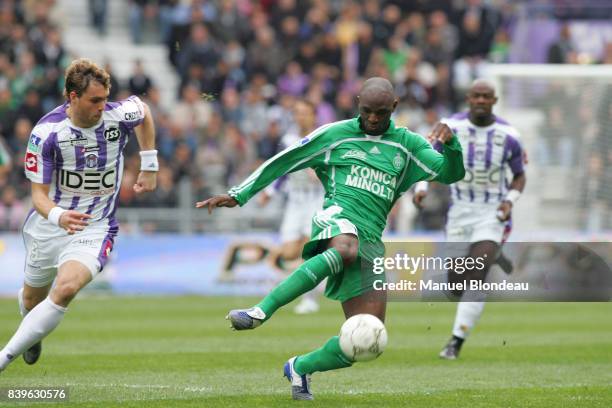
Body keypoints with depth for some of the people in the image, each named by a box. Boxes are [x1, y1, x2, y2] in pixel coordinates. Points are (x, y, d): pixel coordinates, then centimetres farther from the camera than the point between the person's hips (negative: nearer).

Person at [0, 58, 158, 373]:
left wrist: (149, 167, 11)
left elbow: (144, 112, 12)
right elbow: (39, 194, -17)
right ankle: (33, 338, 57)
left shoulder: (119, 115, -15)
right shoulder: (46, 132, -20)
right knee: (32, 298, 18)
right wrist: (58, 216, -39)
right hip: (48, 225, 1)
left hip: (95, 228, -1)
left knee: (66, 289, -28)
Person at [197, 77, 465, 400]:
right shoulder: (335, 134, 11)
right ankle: (260, 312, -47)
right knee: (347, 249, -44)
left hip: (370, 243, 4)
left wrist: (450, 142, -12)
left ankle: (300, 368, 20)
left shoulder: (407, 145, 17)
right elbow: (283, 162, 13)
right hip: (337, 218, -4)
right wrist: (237, 195, 9)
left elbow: (451, 174, 9)